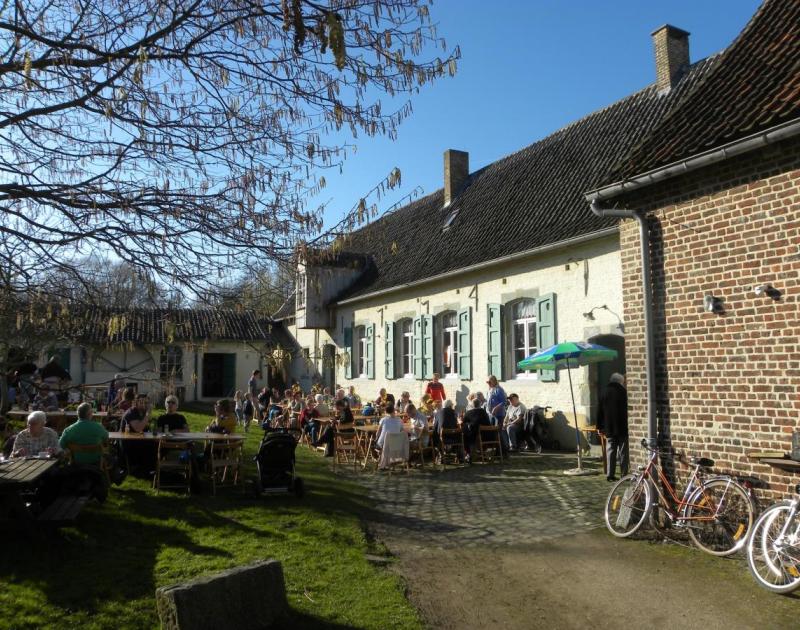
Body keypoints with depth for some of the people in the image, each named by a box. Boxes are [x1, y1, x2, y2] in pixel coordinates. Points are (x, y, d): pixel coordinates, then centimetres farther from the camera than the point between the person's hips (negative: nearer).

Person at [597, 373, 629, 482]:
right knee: (623, 451, 3)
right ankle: (624, 474, 3)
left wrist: (600, 427, 15)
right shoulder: (623, 392, -6)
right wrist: (628, 425, -6)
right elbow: (626, 410, -9)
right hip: (622, 428, -4)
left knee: (610, 450, 6)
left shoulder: (604, 393, 8)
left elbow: (600, 412, 10)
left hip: (609, 428, 4)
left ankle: (610, 474, 5)